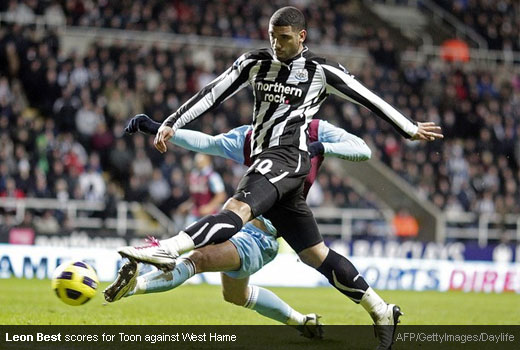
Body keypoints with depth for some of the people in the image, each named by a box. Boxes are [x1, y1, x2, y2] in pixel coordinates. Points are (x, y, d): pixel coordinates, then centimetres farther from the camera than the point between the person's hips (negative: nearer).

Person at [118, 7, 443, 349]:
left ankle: (167, 249, -53)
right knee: (315, 253, 8)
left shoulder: (321, 71, 3)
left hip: (288, 157, -7)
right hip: (266, 165, 7)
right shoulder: (254, 63, 16)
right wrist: (172, 124, -2)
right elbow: (212, 94, 9)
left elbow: (369, 99, 11)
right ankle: (381, 312, 14)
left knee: (238, 209, -31)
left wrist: (410, 130, 18)